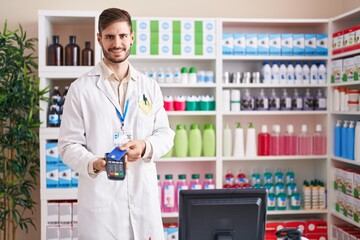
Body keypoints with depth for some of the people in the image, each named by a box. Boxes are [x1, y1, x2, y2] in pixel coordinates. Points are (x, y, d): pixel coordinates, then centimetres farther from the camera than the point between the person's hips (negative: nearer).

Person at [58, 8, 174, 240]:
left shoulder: (150, 86, 9)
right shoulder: (80, 88, 0)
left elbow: (165, 134, 9)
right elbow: (69, 145, -2)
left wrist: (146, 146, -12)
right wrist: (94, 164, -21)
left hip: (144, 195, 3)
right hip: (100, 198, -2)